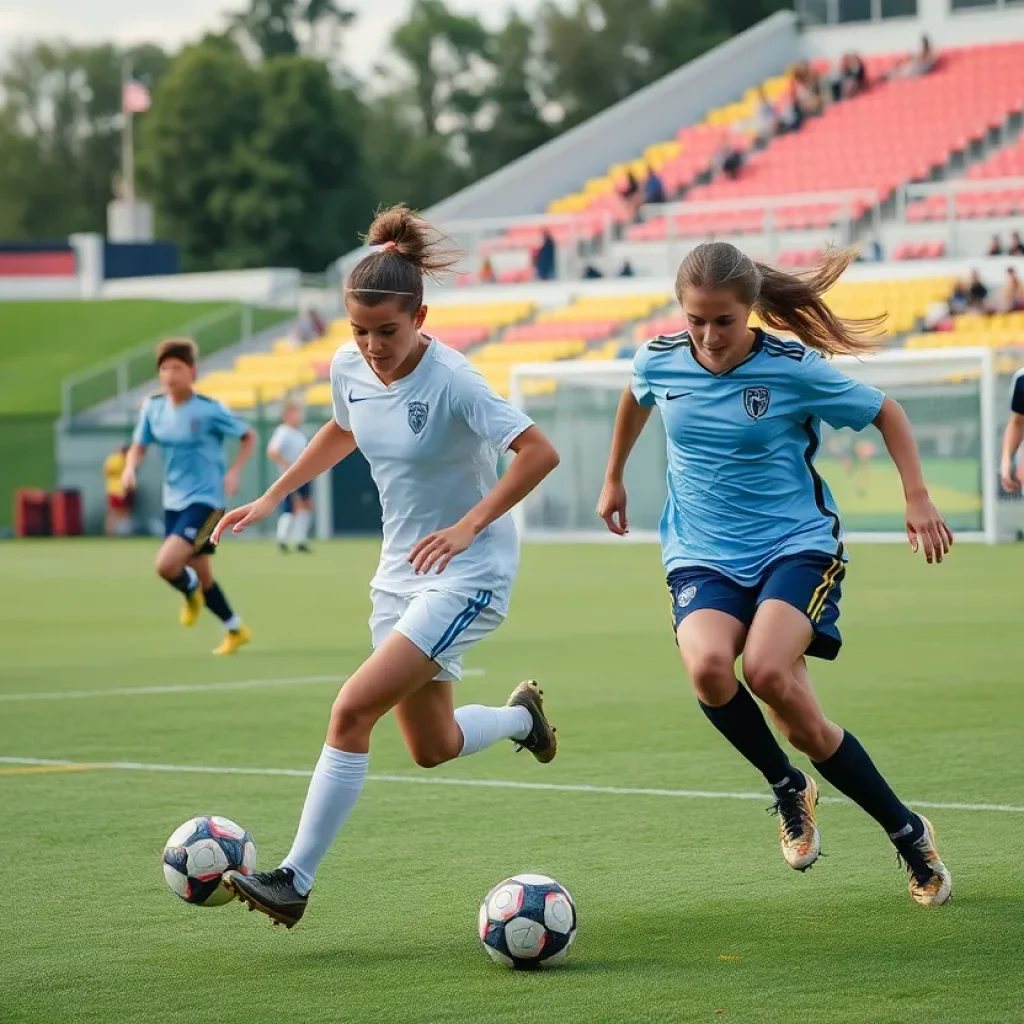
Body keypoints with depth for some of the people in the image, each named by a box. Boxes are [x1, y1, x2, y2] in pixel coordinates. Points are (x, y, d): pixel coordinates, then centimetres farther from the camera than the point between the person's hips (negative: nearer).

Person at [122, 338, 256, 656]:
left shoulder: (209, 410, -14)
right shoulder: (153, 407, -1)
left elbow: (248, 438, -2)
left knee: (166, 564, -23)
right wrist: (130, 468, -9)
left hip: (205, 500, -6)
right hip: (173, 501, 6)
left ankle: (191, 592, 12)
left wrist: (233, 472, -14)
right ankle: (236, 630, 33)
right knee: (201, 573, 13)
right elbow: (139, 446, 12)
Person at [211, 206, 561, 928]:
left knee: (353, 711, -19)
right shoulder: (349, 369, -2)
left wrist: (468, 526, -32)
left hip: (469, 572, -8)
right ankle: (522, 716, 46)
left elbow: (540, 453, -27)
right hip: (402, 569, 8)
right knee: (432, 747, 15)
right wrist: (270, 499, 16)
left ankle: (295, 881, -13)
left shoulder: (450, 381, -23)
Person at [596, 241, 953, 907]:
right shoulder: (658, 362, -2)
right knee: (708, 665, -32)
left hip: (796, 545, -3)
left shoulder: (795, 370, -11)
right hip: (702, 557, 3)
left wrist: (918, 499, -3)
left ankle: (908, 833, -12)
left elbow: (885, 413, 4)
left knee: (767, 671, -31)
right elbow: (636, 401, 24)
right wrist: (614, 478, 35)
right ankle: (789, 789, 0)